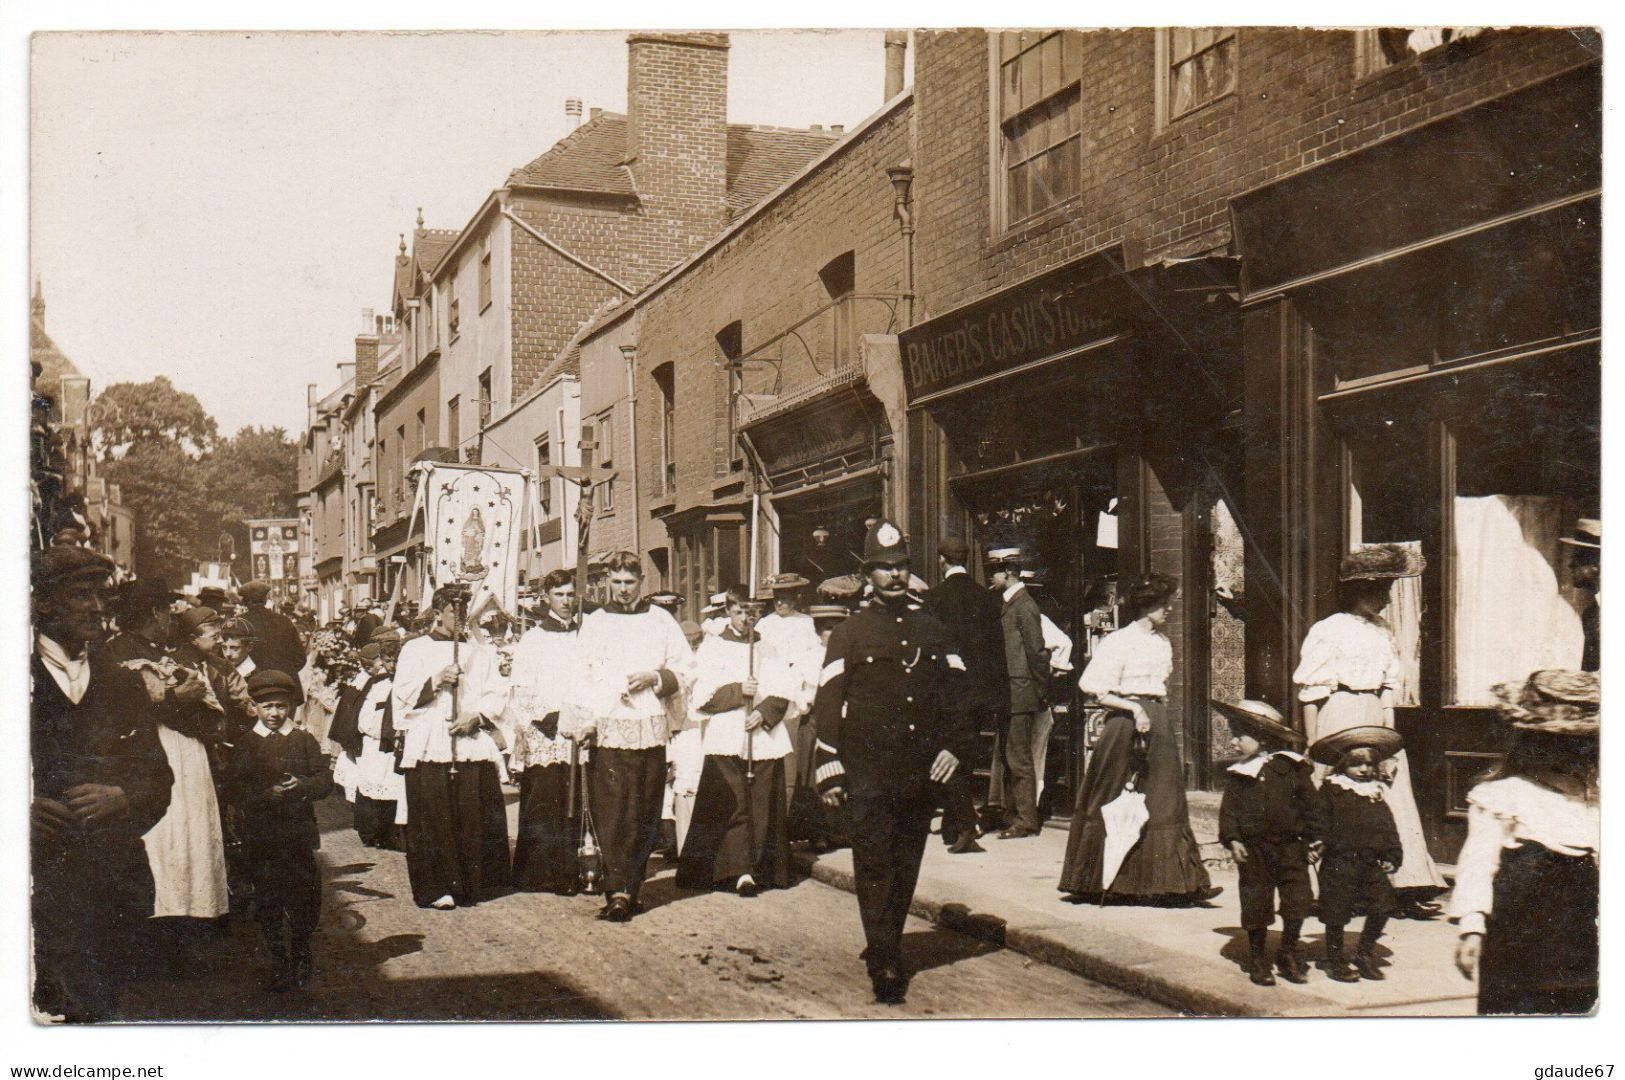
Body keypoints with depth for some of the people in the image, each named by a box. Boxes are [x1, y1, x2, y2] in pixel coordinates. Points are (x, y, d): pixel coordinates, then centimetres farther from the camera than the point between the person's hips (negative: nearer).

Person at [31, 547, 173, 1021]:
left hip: (118, 875, 3)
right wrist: (21, 808, -17)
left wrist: (119, 798, -5)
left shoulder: (124, 685, 15)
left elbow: (160, 780, 14)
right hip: (43, 878, -3)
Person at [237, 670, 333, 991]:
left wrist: (301, 785, -17)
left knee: (304, 898, 3)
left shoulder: (304, 740, 9)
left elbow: (325, 781, 3)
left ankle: (301, 957, 21)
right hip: (261, 835, -1)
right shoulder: (245, 744, 6)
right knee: (268, 901, 1)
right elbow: (237, 791, -1)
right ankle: (279, 962, 11)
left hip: (299, 834, 1)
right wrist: (267, 794, -17)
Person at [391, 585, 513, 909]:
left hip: (473, 746, 2)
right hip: (429, 748, -2)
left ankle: (474, 884, 6)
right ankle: (437, 888, -1)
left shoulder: (480, 653, 17)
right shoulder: (415, 650, 9)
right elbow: (402, 695, 0)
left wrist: (476, 717, -7)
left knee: (475, 820, -2)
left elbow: (496, 696, 10)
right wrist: (436, 680, -13)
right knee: (434, 821, -6)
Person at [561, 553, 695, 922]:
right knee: (610, 813, -9)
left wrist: (654, 677, -7)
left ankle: (630, 888, 12)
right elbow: (579, 676, 4)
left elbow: (686, 669, 12)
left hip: (649, 730, 1)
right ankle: (618, 892, -13)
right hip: (605, 730, -1)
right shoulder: (593, 624, 11)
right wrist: (578, 718, -11)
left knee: (644, 816, 3)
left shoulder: (661, 621, 11)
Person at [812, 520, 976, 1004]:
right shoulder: (850, 632, 3)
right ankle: (885, 964, -10)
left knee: (906, 865, 9)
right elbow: (828, 701, 0)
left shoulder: (931, 630, 14)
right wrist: (830, 769, -5)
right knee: (875, 863, -9)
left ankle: (886, 948, 22)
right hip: (868, 768, -4)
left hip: (922, 768, 4)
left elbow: (954, 692, 19)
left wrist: (955, 745, 5)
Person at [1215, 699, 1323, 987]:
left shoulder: (1292, 767, 0)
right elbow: (1228, 810, 3)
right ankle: (1258, 959, 16)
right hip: (1253, 850, 1)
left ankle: (1289, 954, 17)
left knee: (1298, 899, -1)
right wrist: (1232, 839, -10)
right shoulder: (1237, 775, 4)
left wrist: (1314, 839, 0)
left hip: (1290, 847, 0)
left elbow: (1310, 804, 3)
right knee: (1255, 905, 3)